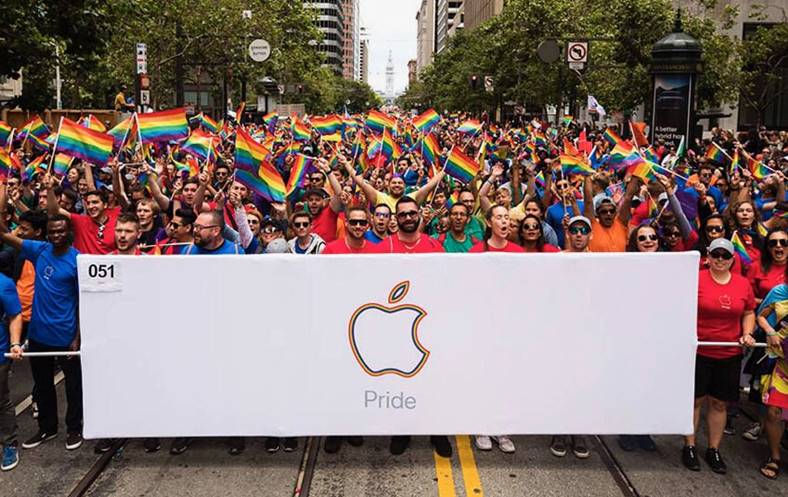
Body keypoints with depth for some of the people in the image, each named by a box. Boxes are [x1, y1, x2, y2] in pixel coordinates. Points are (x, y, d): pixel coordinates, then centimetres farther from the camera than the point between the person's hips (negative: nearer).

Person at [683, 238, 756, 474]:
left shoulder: (743, 284, 4)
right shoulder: (695, 280, -8)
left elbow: (749, 313, 14)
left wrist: (747, 333, -2)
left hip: (730, 356, 3)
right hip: (698, 352, -3)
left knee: (720, 403, 11)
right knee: (695, 399, 5)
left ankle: (714, 450, 24)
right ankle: (689, 447, 19)